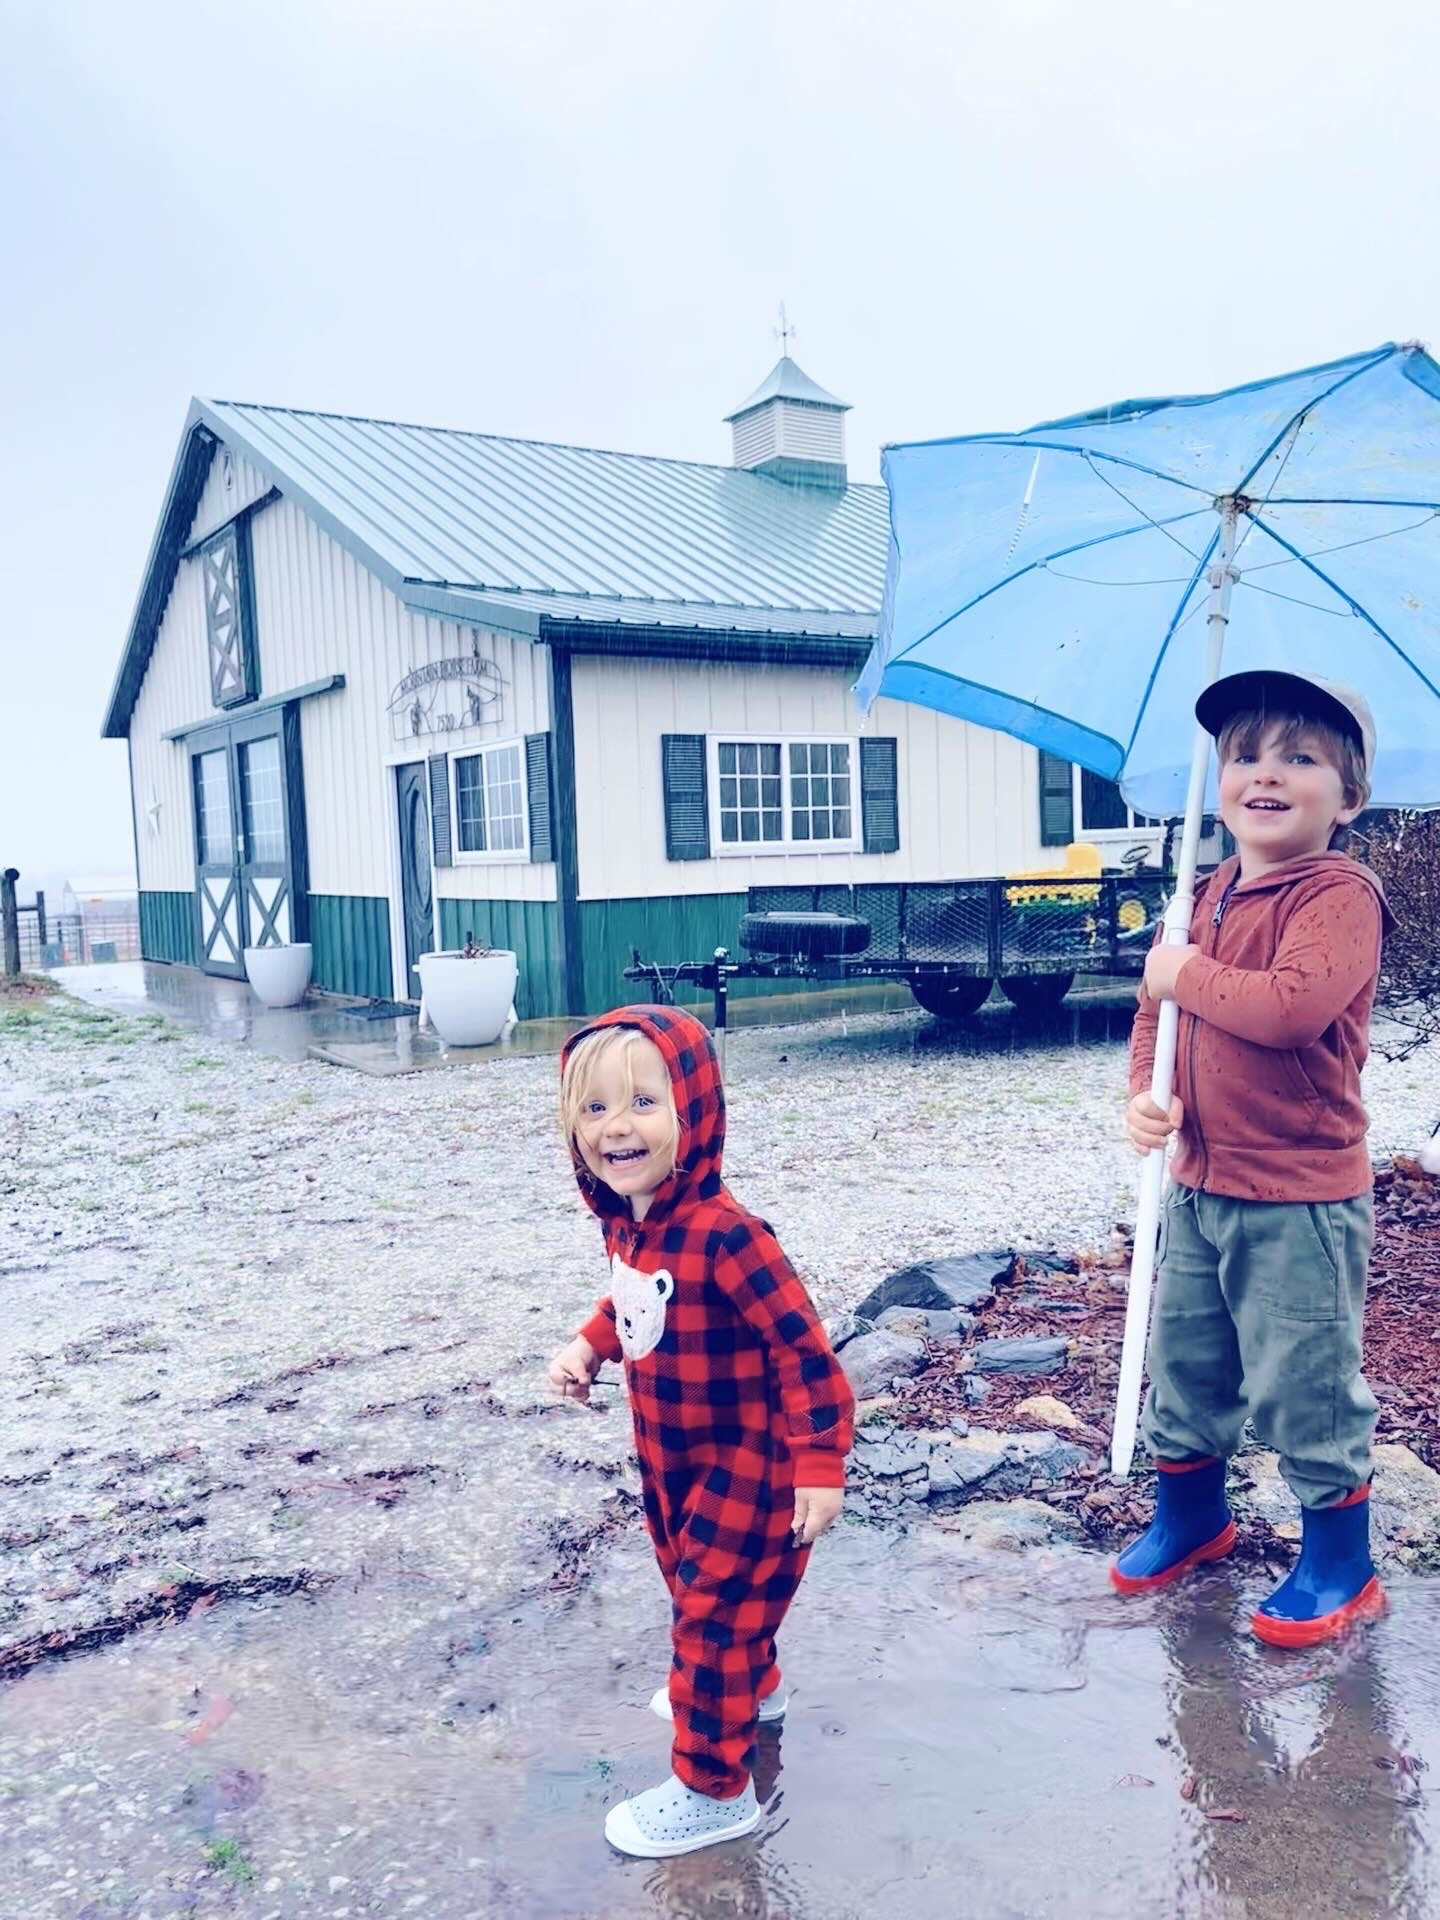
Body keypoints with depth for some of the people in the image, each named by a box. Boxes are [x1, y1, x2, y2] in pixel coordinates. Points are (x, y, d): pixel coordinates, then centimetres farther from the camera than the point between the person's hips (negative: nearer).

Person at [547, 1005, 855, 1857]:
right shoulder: (627, 1222, -6)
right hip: (671, 1457, 9)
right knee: (691, 1583, 27)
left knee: (713, 1611, 4)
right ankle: (751, 1688, 54)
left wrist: (819, 1465, -29)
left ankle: (714, 1789, 23)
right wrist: (589, 1345, -1)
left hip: (743, 1467, -9)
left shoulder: (724, 1234, -32)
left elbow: (802, 1348, -29)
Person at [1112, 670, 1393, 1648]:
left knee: (1306, 1387, 5)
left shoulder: (1341, 893, -17)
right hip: (1200, 1184, 8)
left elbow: (1293, 1007, -33)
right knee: (1183, 1364, 20)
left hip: (1299, 1200, -8)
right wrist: (1145, 1091, -4)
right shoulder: (1214, 896, 9)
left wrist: (1188, 973, -19)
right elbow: (1161, 1005, 14)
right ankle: (1192, 1514, 42)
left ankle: (1341, 1567, 26)